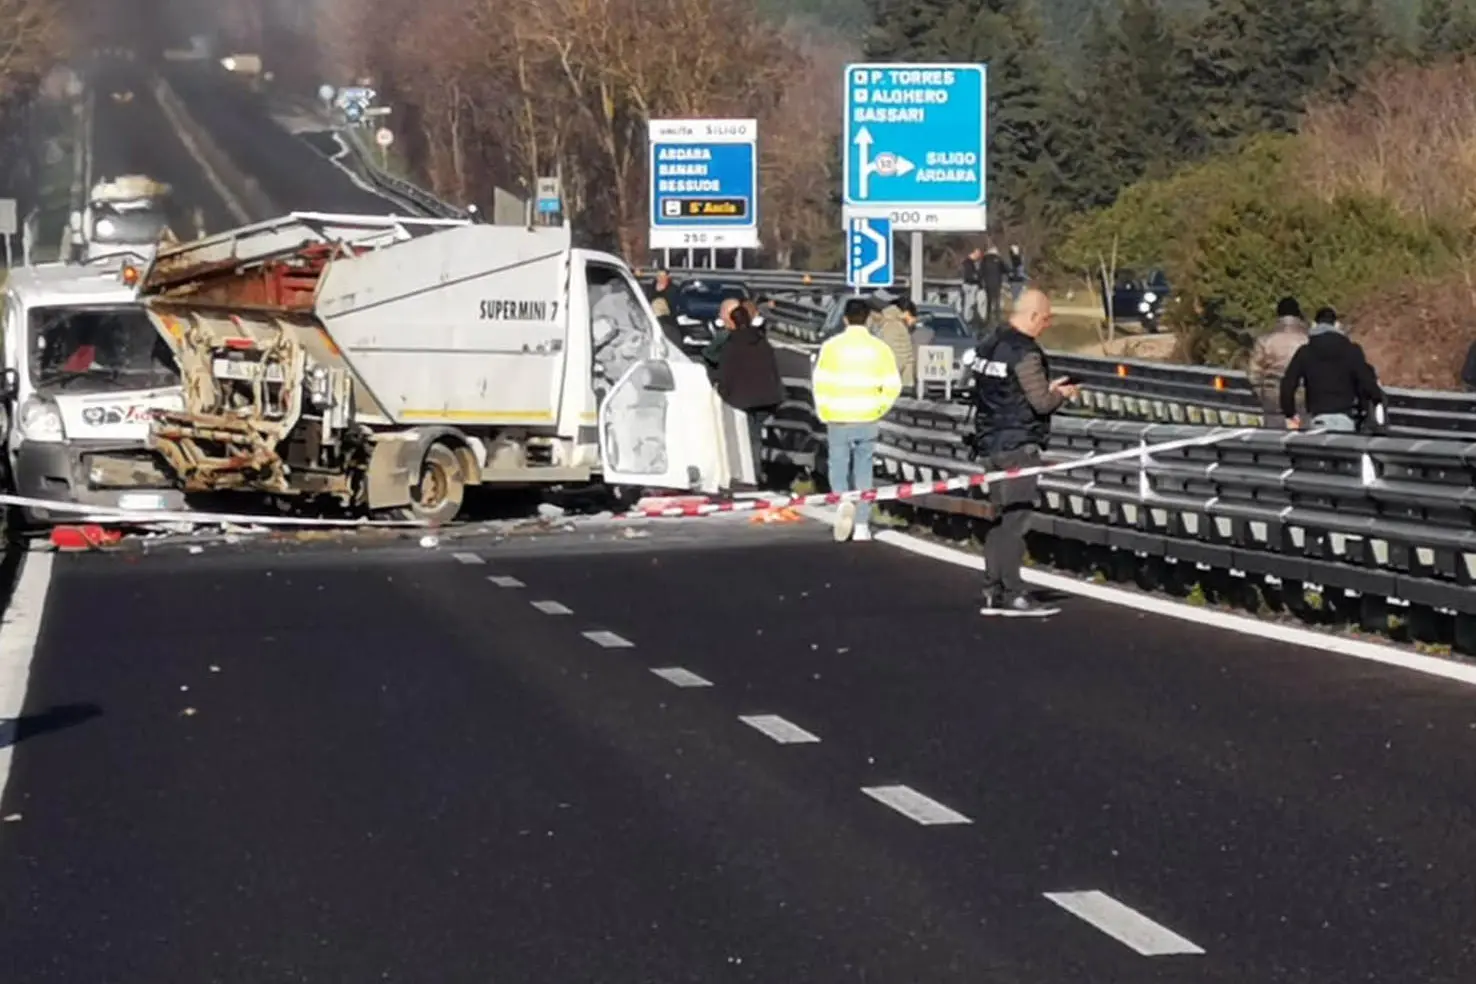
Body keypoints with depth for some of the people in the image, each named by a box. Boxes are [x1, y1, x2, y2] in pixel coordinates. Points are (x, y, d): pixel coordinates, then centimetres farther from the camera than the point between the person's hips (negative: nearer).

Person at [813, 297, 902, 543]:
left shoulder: (832, 346, -5)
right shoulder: (879, 347, 0)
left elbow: (820, 383, -8)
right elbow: (893, 385, -2)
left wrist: (823, 414, 4)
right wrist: (878, 409, 11)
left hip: (837, 420, -1)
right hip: (867, 421, 2)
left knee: (839, 468, 9)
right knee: (863, 472, 10)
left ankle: (843, 502, -20)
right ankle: (861, 527, 9)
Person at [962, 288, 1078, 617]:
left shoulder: (990, 344, 11)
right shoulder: (1024, 353, -17)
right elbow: (1041, 403, -18)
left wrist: (1047, 389, 14)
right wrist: (1061, 393, 2)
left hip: (991, 442, 9)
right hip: (1018, 444, -9)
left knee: (1000, 518, 13)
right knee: (1015, 518, -6)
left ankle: (993, 592, 16)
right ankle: (1012, 594, -5)